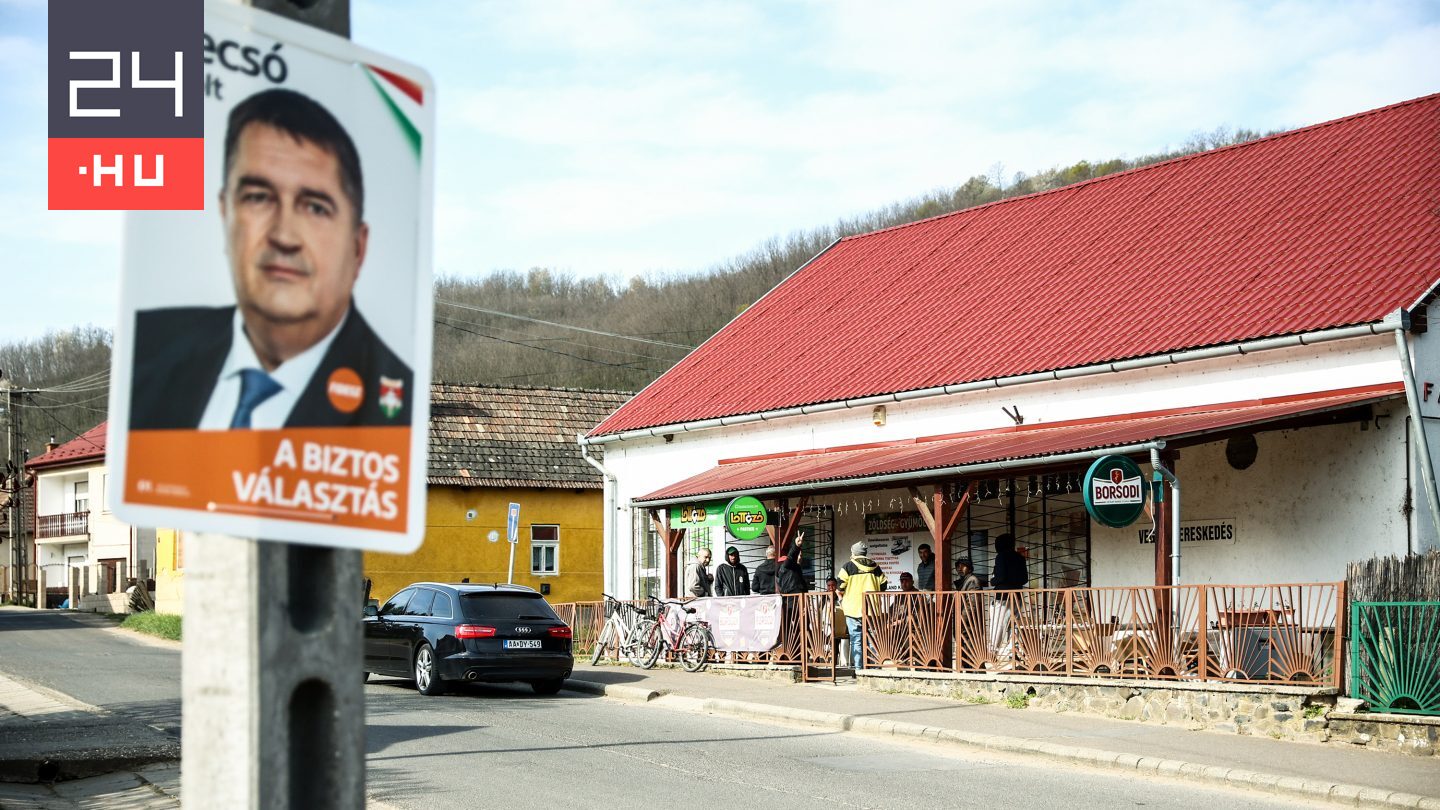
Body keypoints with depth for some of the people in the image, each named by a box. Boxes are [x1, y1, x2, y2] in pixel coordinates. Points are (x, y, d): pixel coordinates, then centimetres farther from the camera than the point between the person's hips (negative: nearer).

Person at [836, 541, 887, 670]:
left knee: (856, 639, 0)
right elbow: (883, 586, 14)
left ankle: (858, 668, -4)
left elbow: (841, 585, -4)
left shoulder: (848, 567, -1)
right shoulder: (875, 567, 12)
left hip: (854, 608, -3)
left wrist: (841, 599, 12)